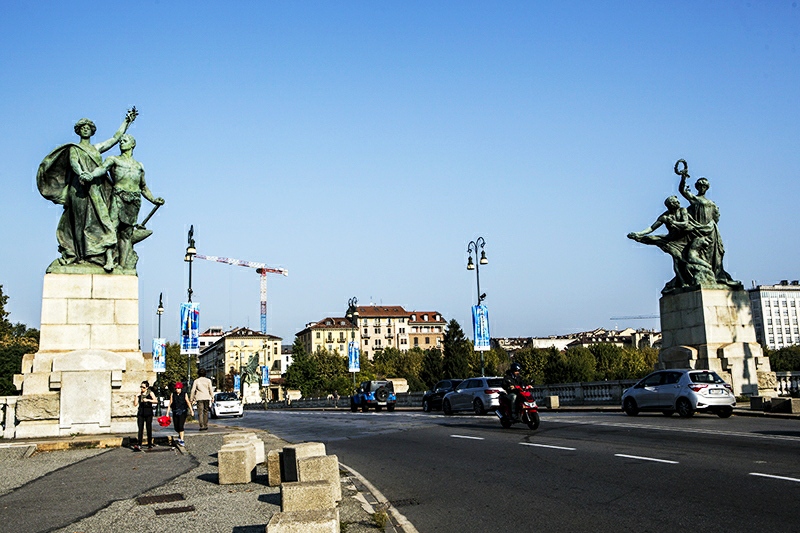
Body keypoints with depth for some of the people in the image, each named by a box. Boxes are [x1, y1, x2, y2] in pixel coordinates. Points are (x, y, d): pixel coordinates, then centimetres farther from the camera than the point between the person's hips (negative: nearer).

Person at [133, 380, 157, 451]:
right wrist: (137, 396, -4)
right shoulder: (139, 394, 9)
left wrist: (148, 400, -24)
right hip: (140, 413, 2)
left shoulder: (150, 393, 1)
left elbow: (155, 401, -12)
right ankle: (138, 445, -13)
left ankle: (150, 444, 15)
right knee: (140, 429, -6)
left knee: (149, 429, 4)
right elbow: (135, 404, 4)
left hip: (148, 414, -2)